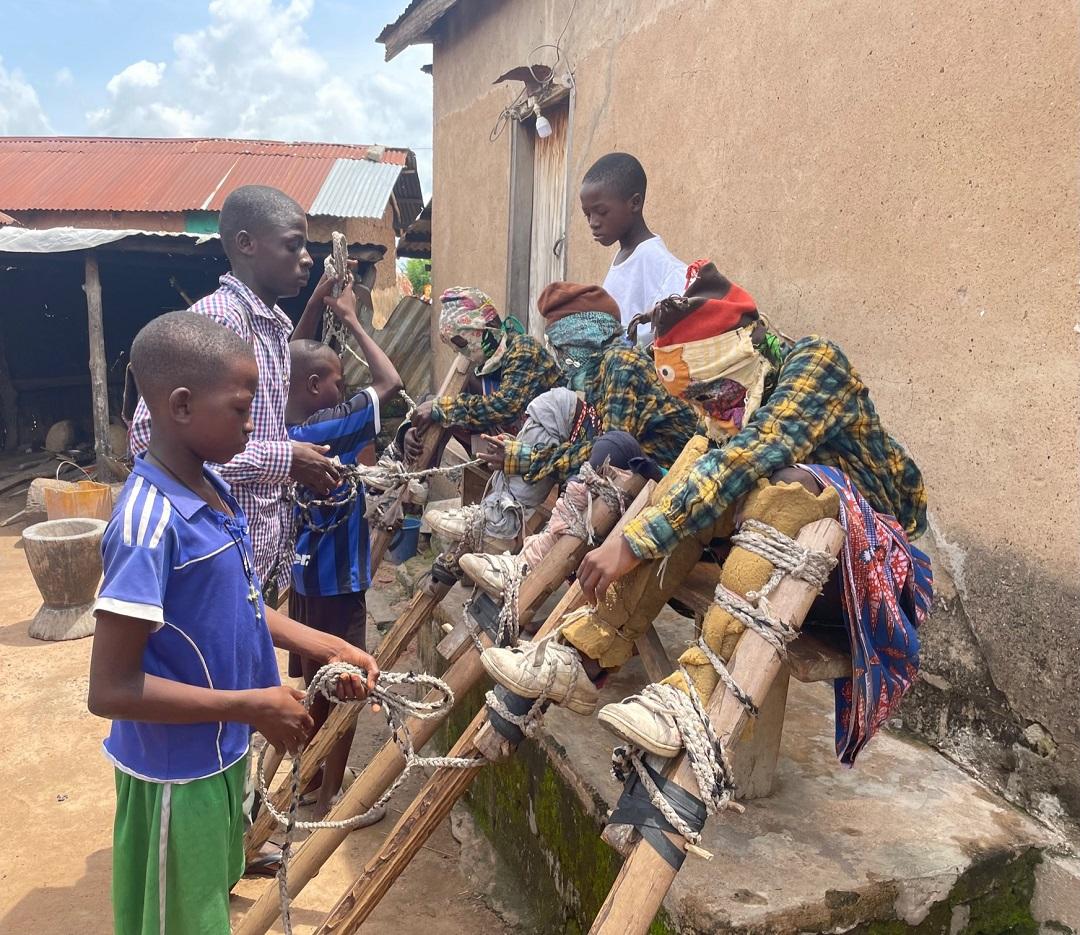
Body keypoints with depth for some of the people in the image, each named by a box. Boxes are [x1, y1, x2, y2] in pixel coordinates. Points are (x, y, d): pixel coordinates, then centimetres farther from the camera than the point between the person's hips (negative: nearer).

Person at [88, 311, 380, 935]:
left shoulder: (213, 487, -1)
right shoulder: (149, 524, -28)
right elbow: (111, 690, -27)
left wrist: (326, 647, 2)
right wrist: (253, 706, -23)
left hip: (221, 751, 8)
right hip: (176, 771, -8)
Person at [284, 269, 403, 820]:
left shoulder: (283, 424, -1)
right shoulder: (328, 429, -22)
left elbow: (292, 356, 12)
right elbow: (390, 383, -21)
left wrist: (318, 299, 7)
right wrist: (350, 320, -13)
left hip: (303, 573, 8)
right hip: (336, 579, -8)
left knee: (310, 681, 20)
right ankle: (328, 798, 16)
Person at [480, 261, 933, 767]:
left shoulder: (813, 362, -18)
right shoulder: (735, 392, 5)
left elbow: (745, 460, -33)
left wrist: (634, 539, -38)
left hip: (865, 554, -7)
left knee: (784, 486, -36)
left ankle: (695, 689, -43)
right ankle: (578, 656, -21)